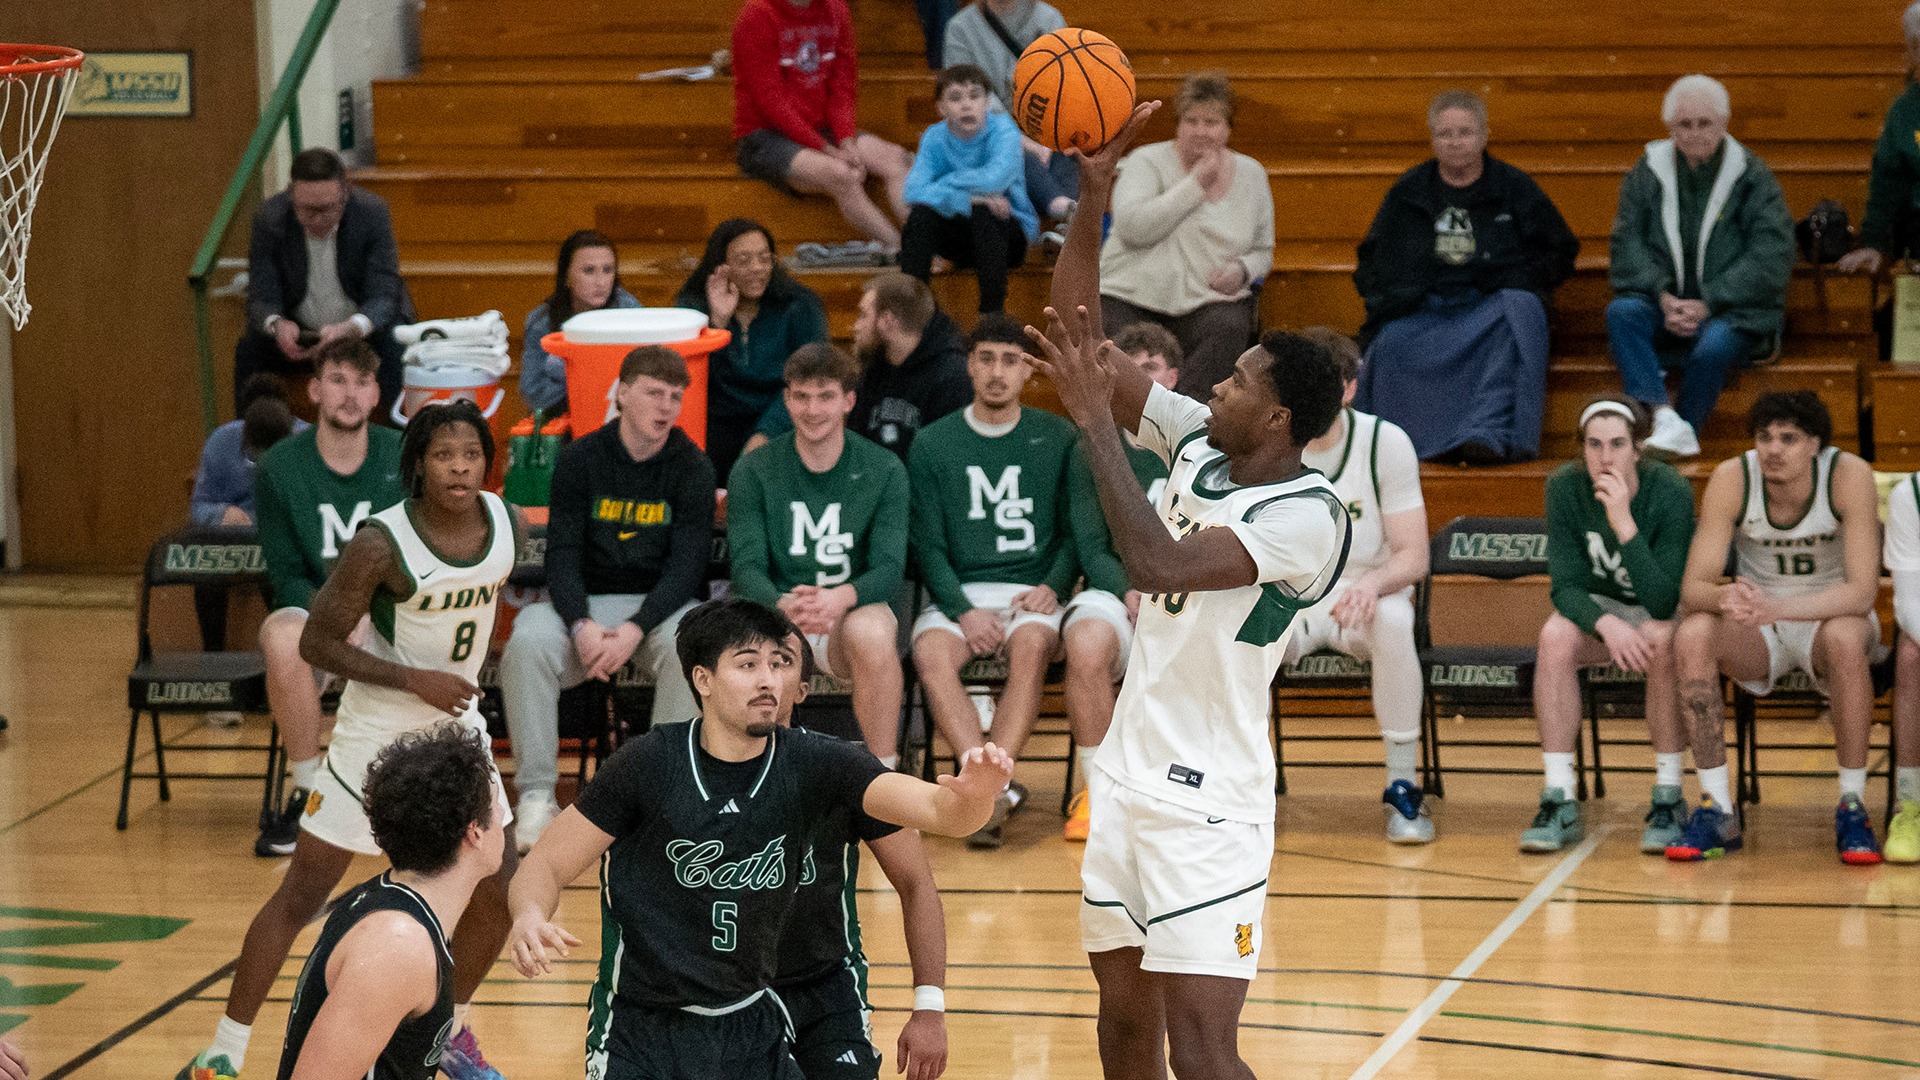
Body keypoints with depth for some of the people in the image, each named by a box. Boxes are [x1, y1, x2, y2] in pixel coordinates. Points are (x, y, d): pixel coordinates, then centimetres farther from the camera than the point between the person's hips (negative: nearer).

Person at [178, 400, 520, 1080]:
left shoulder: (504, 522, -6)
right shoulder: (382, 544, -23)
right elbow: (317, 643, -18)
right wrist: (415, 680, -25)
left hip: (456, 727, 6)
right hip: (376, 736, -5)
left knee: (498, 890, 6)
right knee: (301, 896, -2)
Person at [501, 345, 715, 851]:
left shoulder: (692, 467, -2)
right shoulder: (580, 459, -1)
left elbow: (687, 564, -8)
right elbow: (562, 555, -4)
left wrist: (634, 629, -23)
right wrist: (582, 625, -23)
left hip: (659, 603, 0)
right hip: (585, 601, 1)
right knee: (527, 642, -31)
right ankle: (536, 795, -24)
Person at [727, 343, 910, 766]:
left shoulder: (884, 471, 3)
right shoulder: (753, 472, 3)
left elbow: (889, 568, -6)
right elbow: (747, 568, -5)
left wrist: (841, 597, -30)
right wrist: (785, 604, -29)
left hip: (853, 609, 0)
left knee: (872, 632, -36)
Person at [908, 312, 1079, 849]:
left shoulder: (1058, 439, 11)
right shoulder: (933, 445, 9)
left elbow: (1074, 532, 12)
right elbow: (928, 544, 4)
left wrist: (1053, 587, -8)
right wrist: (962, 610, -12)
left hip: (1032, 591, 0)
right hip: (956, 591, 0)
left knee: (1031, 645, -35)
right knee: (931, 653, -33)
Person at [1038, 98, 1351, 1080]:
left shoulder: (1307, 517, -19)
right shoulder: (1196, 443, 4)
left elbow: (1159, 564, -30)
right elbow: (1081, 342, 7)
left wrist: (1095, 423, -27)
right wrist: (1093, 197, -1)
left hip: (1206, 803, -8)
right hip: (1131, 772, 8)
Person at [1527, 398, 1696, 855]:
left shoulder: (1671, 492, -24)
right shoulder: (1565, 487, -16)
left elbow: (1663, 603, -30)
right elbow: (1565, 585, -17)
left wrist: (1625, 525, -40)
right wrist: (1607, 625, -38)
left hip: (1665, 611, -2)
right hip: (1597, 607, 2)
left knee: (1661, 639, -36)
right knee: (1556, 637, -30)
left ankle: (1669, 800, -25)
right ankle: (1559, 803, -26)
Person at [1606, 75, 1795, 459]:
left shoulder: (1752, 178, 2)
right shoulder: (1649, 173, 10)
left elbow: (1771, 258, -7)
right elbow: (1626, 244, 3)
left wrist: (1707, 305, -15)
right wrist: (1663, 297, -15)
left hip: (1734, 312, -3)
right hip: (1666, 307, 3)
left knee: (1714, 345, -36)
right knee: (1621, 312, -29)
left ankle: (1681, 435, -20)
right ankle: (1665, 420, -42)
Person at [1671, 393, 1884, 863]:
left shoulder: (1849, 476, -21)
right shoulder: (1732, 479, -16)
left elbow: (1862, 591, -27)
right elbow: (1692, 586, -18)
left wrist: (1777, 607, -43)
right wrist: (1724, 598, -43)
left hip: (1830, 615, -2)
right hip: (1758, 633, 2)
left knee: (1845, 638, -38)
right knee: (1692, 636, -29)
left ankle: (1852, 808, -24)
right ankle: (1717, 812, -23)